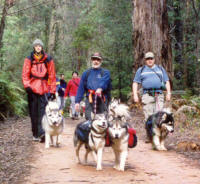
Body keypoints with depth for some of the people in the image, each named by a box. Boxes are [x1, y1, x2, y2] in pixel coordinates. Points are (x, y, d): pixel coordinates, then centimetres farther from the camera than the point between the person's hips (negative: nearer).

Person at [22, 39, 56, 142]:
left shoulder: (48, 60, 10)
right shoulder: (29, 59, 11)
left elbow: (52, 76, 10)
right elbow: (25, 74, 7)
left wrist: (52, 91, 6)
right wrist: (27, 85, -10)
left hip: (44, 89, -1)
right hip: (32, 88, 1)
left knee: (43, 111, -15)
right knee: (33, 112, 2)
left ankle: (41, 132, -23)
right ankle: (35, 134, 10)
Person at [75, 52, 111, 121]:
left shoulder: (105, 73, 10)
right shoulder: (86, 73, 18)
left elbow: (104, 81, -13)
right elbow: (81, 88, 14)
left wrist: (100, 88, -35)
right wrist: (77, 101, 4)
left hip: (101, 100, -1)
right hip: (90, 99, 2)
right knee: (89, 119, -7)